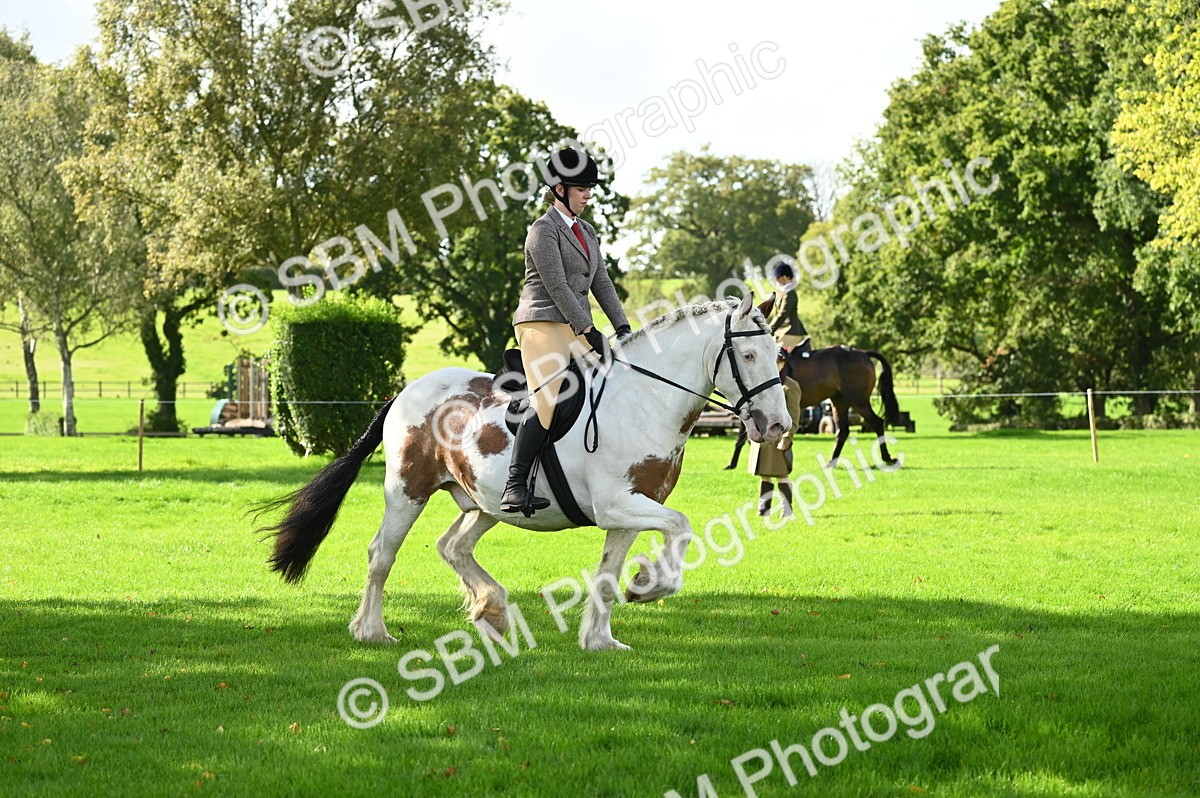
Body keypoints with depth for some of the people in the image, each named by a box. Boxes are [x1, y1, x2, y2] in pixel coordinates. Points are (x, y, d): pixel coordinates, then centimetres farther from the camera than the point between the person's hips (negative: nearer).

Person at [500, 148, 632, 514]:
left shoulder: (586, 232, 19)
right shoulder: (544, 230, -7)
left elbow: (601, 283, 17)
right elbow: (556, 286, -15)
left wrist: (622, 327, 5)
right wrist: (589, 331, -19)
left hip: (577, 330, 9)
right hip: (542, 324, -9)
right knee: (547, 400, -24)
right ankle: (515, 486, -28)